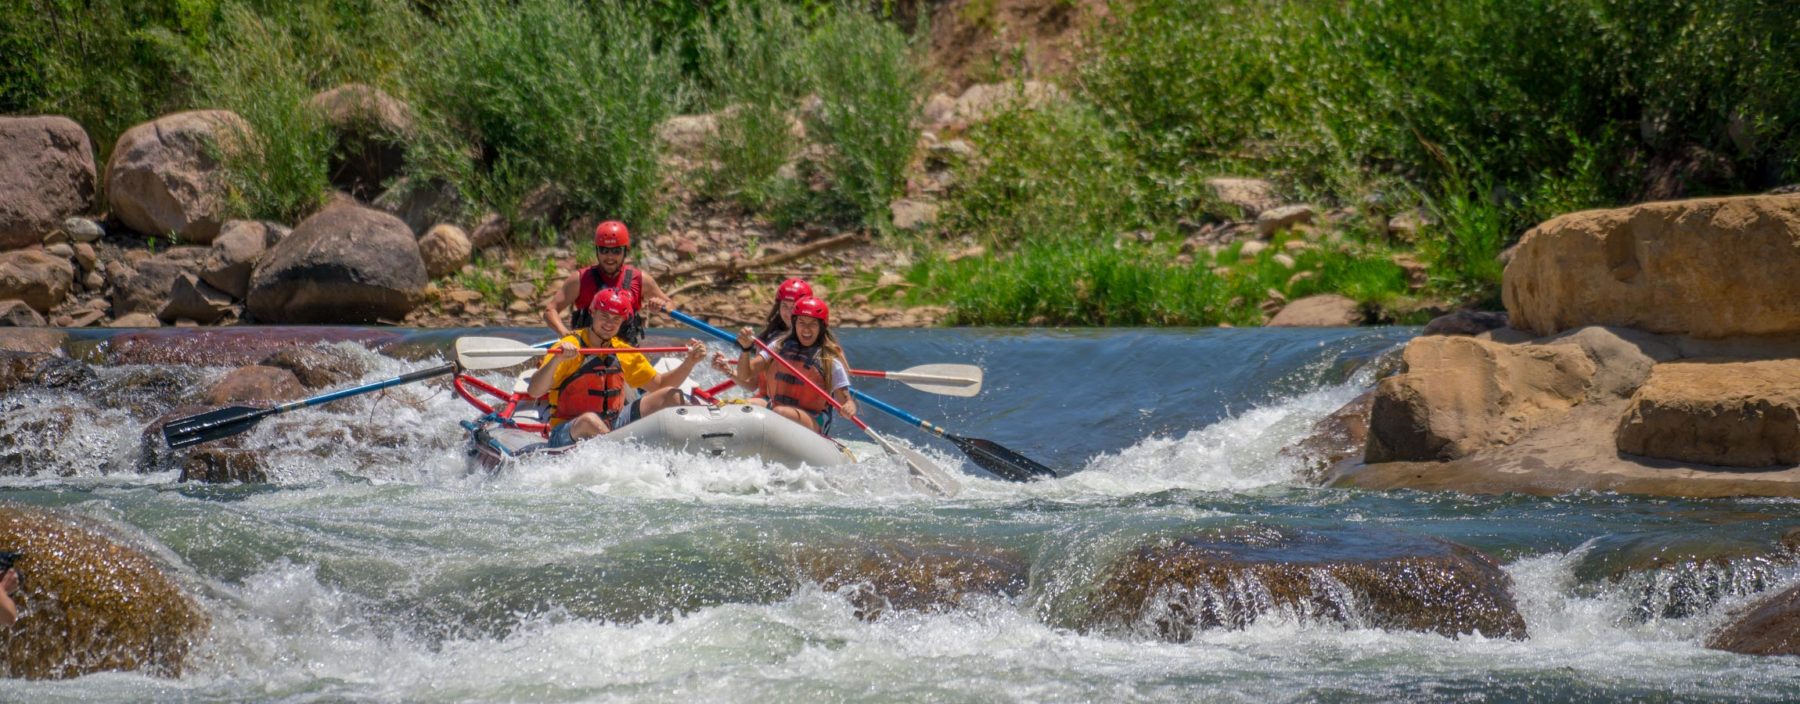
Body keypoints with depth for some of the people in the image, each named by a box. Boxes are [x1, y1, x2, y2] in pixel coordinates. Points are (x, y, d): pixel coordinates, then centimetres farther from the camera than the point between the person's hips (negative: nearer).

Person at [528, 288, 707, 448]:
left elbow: (660, 384, 17)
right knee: (590, 420, -41)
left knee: (672, 397, -1)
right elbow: (533, 391, -22)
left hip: (614, 426, 7)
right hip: (567, 435, -7)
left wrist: (690, 362, 1)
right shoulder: (570, 347, -11)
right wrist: (557, 360, -39)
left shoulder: (624, 353, 9)